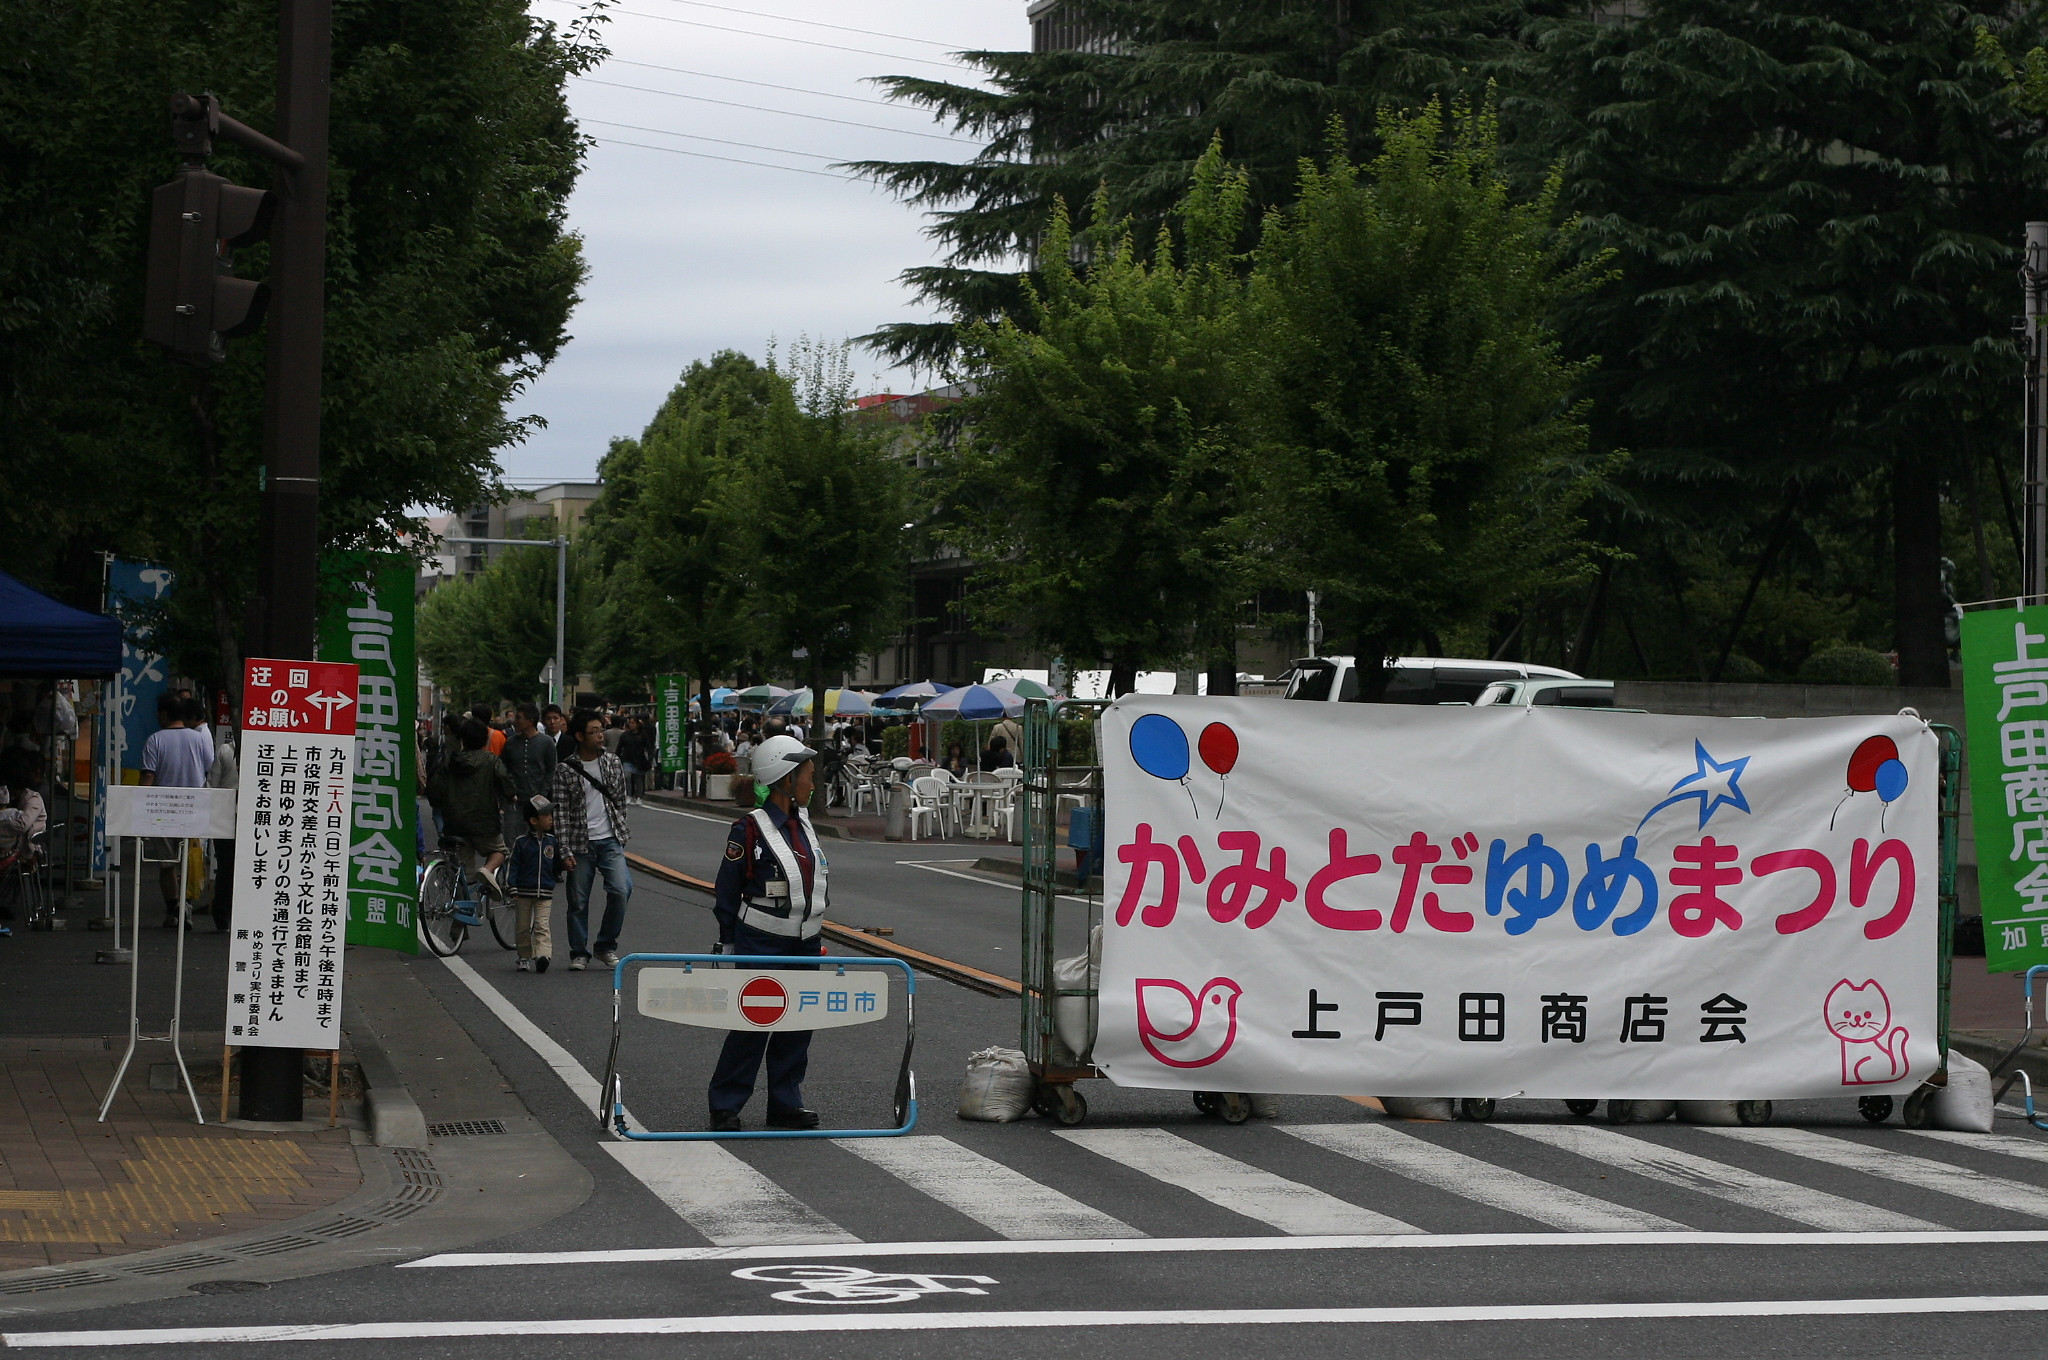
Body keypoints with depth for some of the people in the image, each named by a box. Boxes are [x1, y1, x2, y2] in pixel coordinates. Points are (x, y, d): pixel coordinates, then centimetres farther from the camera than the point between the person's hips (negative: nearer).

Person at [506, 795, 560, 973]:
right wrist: (513, 890, -10)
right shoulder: (521, 843, -3)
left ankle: (543, 955, -26)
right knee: (523, 928, 7)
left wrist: (563, 854, -3)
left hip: (545, 894, 1)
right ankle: (524, 958, 19)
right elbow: (512, 867, -3)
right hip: (524, 892, -1)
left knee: (542, 926, -12)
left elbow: (557, 865, 17)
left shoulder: (552, 842, 7)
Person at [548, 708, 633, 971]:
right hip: (580, 843, -2)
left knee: (621, 889, -14)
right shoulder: (565, 770, -3)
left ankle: (606, 945, 3)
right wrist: (565, 851, -11)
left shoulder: (612, 762, 6)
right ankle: (579, 954, 17)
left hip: (610, 840, 2)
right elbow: (560, 812, -5)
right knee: (578, 901, 3)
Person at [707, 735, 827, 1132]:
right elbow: (727, 890, -7)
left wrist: (818, 936, 18)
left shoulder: (802, 823, 10)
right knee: (752, 1024, -5)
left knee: (798, 1025, 8)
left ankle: (785, 1104, 18)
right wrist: (727, 943, -6)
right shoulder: (750, 828, -12)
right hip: (761, 945, -7)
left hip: (804, 946, 7)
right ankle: (725, 1106, 4)